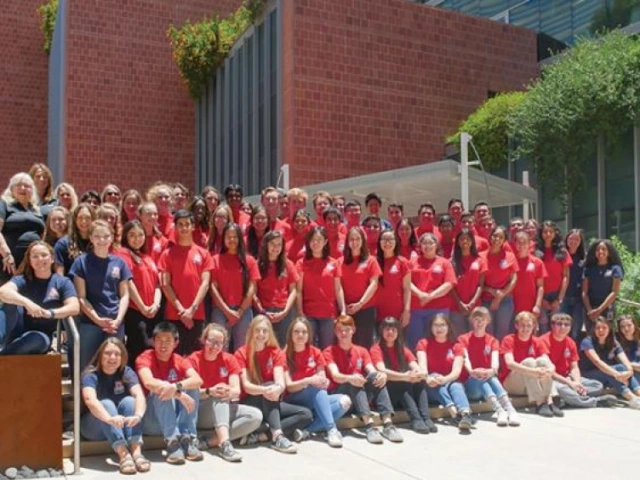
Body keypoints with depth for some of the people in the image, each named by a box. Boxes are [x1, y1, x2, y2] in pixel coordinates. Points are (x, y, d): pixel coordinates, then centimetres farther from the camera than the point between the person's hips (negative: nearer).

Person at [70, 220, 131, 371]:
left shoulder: (119, 262, 8)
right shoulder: (82, 261, 1)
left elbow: (124, 295, 7)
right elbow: (81, 297, -2)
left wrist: (118, 320, -7)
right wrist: (98, 319, -13)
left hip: (115, 324, 2)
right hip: (90, 323, -2)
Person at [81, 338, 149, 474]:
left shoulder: (127, 372, -7)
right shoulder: (91, 375, -16)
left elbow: (139, 395, -25)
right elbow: (90, 400, -36)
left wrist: (138, 415, -48)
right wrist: (110, 419, -55)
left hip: (123, 426, 3)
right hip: (94, 428, -3)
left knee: (129, 401, -26)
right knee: (106, 404, -31)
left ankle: (136, 451, -41)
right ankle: (123, 454, -48)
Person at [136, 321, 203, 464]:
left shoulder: (180, 361, 1)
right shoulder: (145, 358, -10)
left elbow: (198, 380, -20)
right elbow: (149, 383, -32)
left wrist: (177, 387, -40)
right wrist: (179, 394, -39)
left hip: (175, 417, 4)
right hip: (150, 420, -3)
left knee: (191, 388, -18)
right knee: (161, 390, -29)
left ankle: (187, 438, -25)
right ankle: (172, 441, -34)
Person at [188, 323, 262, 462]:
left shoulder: (229, 359, 2)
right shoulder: (194, 359, -7)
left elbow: (237, 391, -8)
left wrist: (229, 392, -33)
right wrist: (210, 392, -36)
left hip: (224, 409, 4)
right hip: (199, 413, -4)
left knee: (256, 415, -20)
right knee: (220, 397, -34)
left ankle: (211, 441, -27)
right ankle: (224, 443, -48)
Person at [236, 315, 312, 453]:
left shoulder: (276, 352, 2)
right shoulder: (241, 353, -6)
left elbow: (281, 382, -14)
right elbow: (246, 386, -17)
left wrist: (278, 389, -39)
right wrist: (265, 390, -38)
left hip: (271, 405, 4)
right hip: (251, 403, -4)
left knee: (306, 414, -16)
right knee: (269, 385, -31)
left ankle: (262, 433, -29)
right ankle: (278, 436, -44)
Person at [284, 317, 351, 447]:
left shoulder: (315, 352, 6)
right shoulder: (285, 355, -5)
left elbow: (323, 380, 2)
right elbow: (289, 386, -13)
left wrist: (324, 382, -24)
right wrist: (308, 381, -31)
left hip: (316, 400, 5)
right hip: (294, 401, -5)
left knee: (344, 401, -22)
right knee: (318, 388, -33)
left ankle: (307, 430, -31)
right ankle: (331, 429, -40)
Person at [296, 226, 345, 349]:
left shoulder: (333, 263, 7)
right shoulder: (302, 263, 3)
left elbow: (338, 289, 8)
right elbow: (299, 290, 0)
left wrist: (343, 310, 0)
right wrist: (300, 312, -8)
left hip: (329, 313, 1)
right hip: (308, 313, -1)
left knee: (326, 348, 6)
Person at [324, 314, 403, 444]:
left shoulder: (362, 351, 13)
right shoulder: (329, 351, 0)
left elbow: (372, 371, -6)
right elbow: (335, 376, -19)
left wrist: (382, 375, -31)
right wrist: (350, 378, -42)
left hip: (362, 394, 3)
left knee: (376, 376, -25)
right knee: (353, 381, -33)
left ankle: (387, 423, -37)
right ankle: (369, 424, -46)